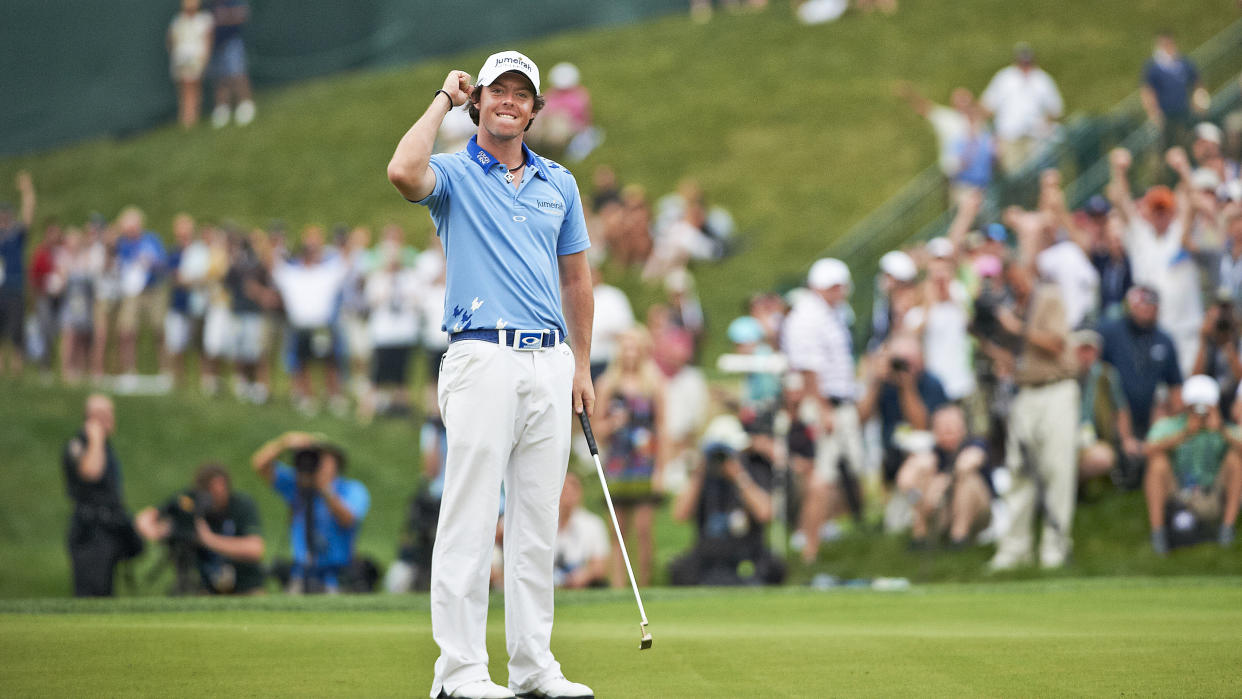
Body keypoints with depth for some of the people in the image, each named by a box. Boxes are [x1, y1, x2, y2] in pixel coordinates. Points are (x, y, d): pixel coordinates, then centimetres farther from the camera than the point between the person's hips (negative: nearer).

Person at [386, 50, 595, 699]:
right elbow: (403, 172, -23)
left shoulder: (559, 183, 17)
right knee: (470, 519, -7)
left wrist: (582, 366, 14)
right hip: (482, 357, -5)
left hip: (550, 361, 5)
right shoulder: (454, 174, 1)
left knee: (537, 522, 7)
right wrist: (443, 100, -9)